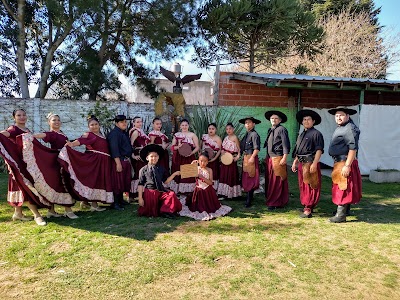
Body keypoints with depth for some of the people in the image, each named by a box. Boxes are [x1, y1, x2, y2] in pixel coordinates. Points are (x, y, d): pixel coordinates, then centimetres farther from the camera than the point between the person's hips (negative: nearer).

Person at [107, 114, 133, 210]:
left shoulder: (124, 133, 16)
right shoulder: (114, 133, -13)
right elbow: (114, 149, -19)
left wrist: (129, 159, 19)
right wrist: (118, 163, -23)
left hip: (126, 160, 9)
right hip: (119, 160, -9)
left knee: (124, 181, 14)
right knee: (118, 182, -3)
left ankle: (121, 201, 27)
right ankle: (116, 203, 6)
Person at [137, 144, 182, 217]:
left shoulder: (161, 169, 7)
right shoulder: (143, 170, -3)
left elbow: (166, 181, 9)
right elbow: (140, 184, -3)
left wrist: (174, 174, -1)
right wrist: (140, 198, -8)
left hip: (161, 191, 3)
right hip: (149, 193, -3)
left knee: (171, 194, -25)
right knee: (150, 212, -7)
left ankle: (165, 211, -12)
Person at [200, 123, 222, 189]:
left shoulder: (218, 139, -6)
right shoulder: (204, 136, 7)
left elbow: (219, 150, -9)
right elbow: (200, 146, 15)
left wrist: (214, 158, -19)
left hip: (213, 160, -3)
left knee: (213, 175, 0)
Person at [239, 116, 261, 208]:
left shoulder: (254, 134, -11)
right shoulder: (246, 134, 14)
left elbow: (257, 148, -18)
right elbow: (242, 146, 13)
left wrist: (252, 157, -24)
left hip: (251, 157, -9)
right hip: (245, 157, 9)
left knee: (250, 178, -4)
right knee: (245, 177, 16)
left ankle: (249, 200, 2)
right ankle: (248, 196, 30)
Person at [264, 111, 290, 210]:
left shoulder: (282, 129, -6)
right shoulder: (270, 130, 17)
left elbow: (286, 145, -12)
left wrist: (284, 158, -17)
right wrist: (267, 157, 15)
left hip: (278, 158, -8)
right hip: (269, 158, 8)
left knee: (277, 181, -2)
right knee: (269, 180, 12)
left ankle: (276, 203, 5)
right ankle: (270, 200, 23)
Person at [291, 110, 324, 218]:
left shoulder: (316, 134, -6)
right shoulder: (301, 135, 19)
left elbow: (319, 150, -14)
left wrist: (314, 163, -21)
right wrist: (295, 162, 18)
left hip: (310, 163, -9)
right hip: (301, 163, 9)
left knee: (310, 187, -6)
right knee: (302, 186, 13)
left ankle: (308, 210, -3)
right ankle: (306, 206, 25)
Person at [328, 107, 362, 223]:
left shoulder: (350, 129, -16)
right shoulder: (339, 128, 15)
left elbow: (353, 149, -23)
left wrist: (347, 166, -26)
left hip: (345, 162, -10)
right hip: (338, 162, 10)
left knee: (343, 188, -6)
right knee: (339, 187, 19)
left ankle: (341, 215, -1)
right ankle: (345, 209, 34)